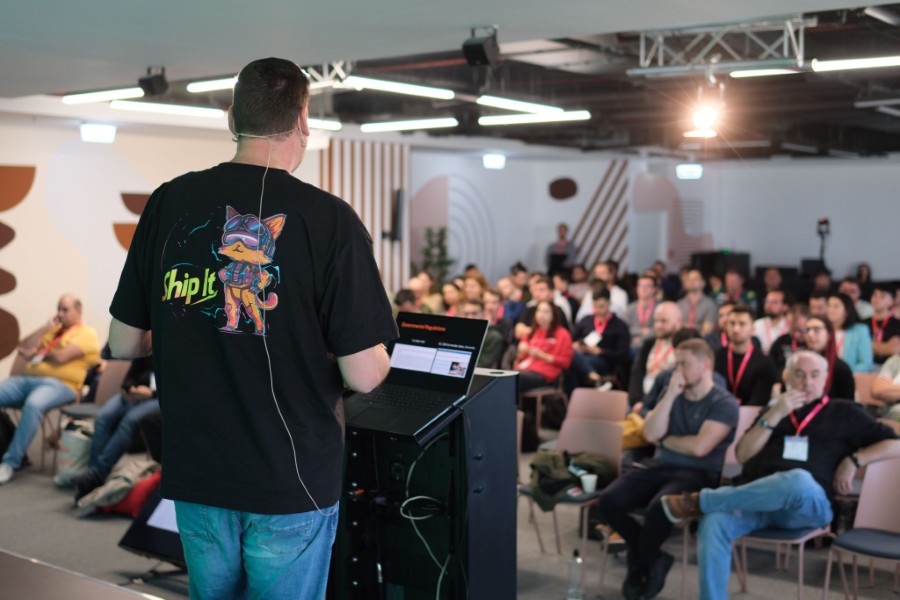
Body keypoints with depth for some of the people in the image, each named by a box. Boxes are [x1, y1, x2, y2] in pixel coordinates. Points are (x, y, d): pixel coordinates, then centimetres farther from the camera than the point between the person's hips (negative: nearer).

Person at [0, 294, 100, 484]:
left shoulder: (86, 333, 4)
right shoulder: (51, 330, 27)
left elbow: (60, 357, -9)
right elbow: (23, 349, 15)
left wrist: (35, 353, 7)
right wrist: (46, 328, 10)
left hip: (59, 384, -7)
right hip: (27, 379, 7)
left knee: (33, 405, -38)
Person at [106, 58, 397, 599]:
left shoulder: (170, 204, -4)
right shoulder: (328, 219, -15)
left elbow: (123, 344, 3)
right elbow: (363, 375, -16)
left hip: (195, 474, 4)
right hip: (291, 482, -3)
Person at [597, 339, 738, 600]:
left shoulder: (724, 403, -5)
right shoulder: (673, 394, 13)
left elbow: (699, 447, -17)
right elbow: (650, 434, -1)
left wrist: (666, 440, -1)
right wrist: (671, 395, -7)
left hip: (696, 474, -6)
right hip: (659, 467, 6)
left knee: (659, 507, -37)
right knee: (608, 500, -19)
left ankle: (640, 562, -5)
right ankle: (653, 559, 1)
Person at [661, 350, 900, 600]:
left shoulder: (843, 412, 17)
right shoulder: (773, 410, 25)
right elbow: (743, 455, 11)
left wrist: (853, 460, -2)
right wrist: (773, 415, 1)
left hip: (808, 504, -2)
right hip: (756, 498, 3)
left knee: (799, 479, -41)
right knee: (714, 521, -33)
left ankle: (700, 501, -28)